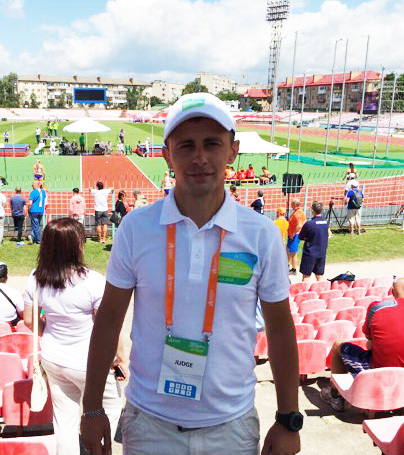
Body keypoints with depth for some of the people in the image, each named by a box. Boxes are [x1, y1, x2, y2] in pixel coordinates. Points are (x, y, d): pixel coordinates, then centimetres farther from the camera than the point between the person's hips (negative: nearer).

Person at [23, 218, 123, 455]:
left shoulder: (36, 279, -9)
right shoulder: (93, 282, -26)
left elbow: (29, 320, 4)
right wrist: (120, 357, -4)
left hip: (52, 360, 5)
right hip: (87, 364, -5)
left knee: (65, 418, 21)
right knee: (111, 407, 21)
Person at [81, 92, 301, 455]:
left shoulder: (263, 235, -11)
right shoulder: (135, 227, -11)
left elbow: (280, 329, -2)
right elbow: (109, 318, -2)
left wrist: (289, 421, 2)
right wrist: (92, 408, 3)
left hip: (231, 425, 0)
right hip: (148, 422, 0)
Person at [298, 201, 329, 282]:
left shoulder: (309, 223, -17)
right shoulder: (326, 223, 0)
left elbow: (300, 237, -7)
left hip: (310, 253, -5)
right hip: (322, 253, 5)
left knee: (306, 276, 4)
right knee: (320, 277, 12)